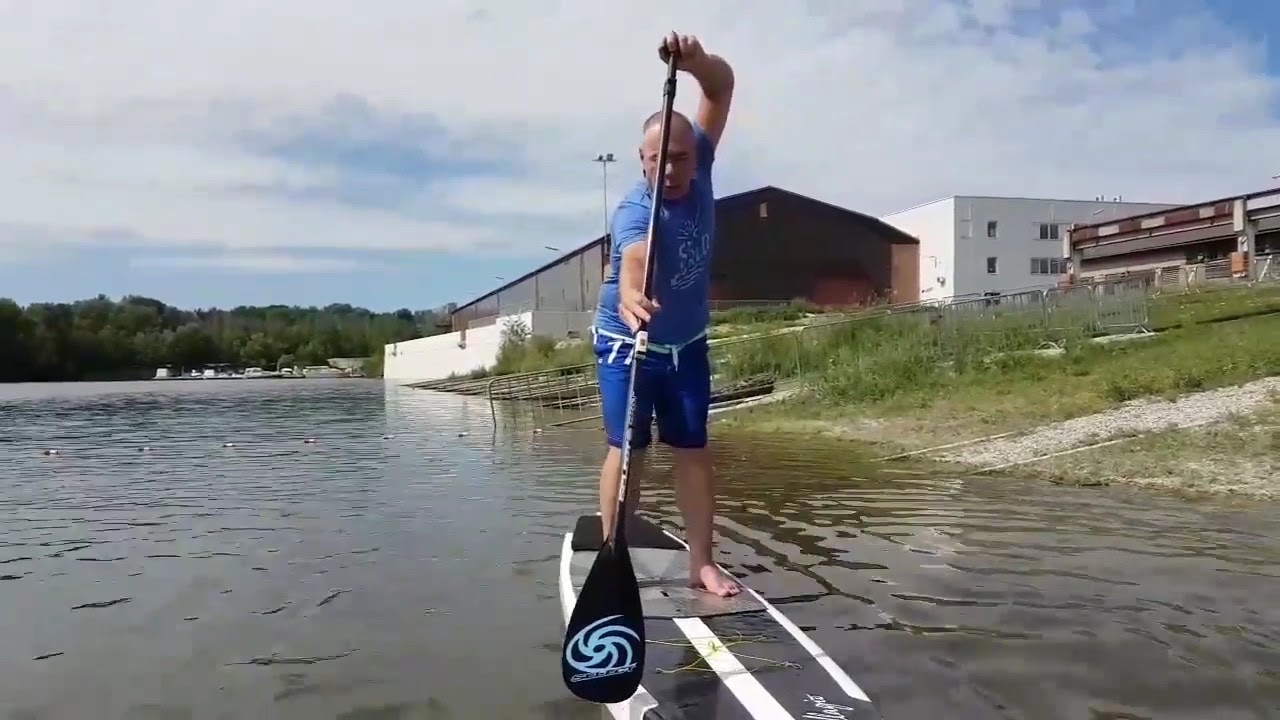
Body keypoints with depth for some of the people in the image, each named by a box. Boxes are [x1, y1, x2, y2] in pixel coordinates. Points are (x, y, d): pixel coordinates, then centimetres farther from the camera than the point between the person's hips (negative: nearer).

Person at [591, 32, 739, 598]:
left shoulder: (697, 169, -10)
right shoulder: (635, 212, -28)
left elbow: (723, 87, -13)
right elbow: (633, 259, -52)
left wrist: (697, 63, -35)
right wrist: (629, 295, -74)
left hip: (687, 345, 5)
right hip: (627, 344, -5)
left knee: (693, 450, 3)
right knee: (627, 449, -6)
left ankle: (701, 562, 9)